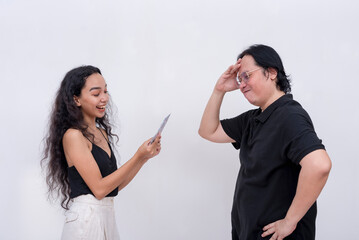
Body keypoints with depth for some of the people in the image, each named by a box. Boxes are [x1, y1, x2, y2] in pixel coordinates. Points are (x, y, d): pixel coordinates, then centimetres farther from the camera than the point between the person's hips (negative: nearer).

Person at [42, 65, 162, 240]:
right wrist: (138, 157, -16)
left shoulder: (102, 133, 11)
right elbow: (99, 189, -16)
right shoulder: (73, 135, -13)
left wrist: (146, 157, 2)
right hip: (86, 218, -7)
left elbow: (116, 185, 11)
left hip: (106, 217, 8)